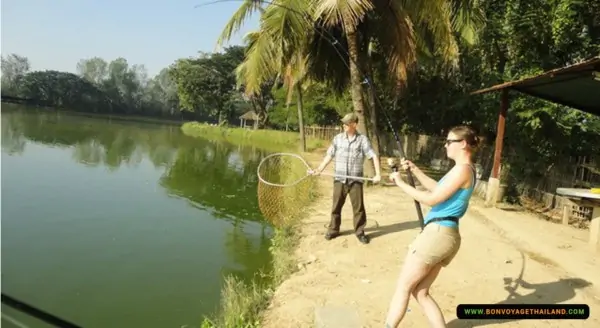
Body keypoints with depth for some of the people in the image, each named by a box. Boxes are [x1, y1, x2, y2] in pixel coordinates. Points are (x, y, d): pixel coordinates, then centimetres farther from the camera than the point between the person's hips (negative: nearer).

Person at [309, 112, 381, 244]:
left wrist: (378, 174, -18)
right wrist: (318, 170, 0)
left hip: (355, 180, -2)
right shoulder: (338, 138, 3)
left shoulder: (362, 139, -5)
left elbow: (374, 156, -8)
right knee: (336, 206, 10)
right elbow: (329, 156, 7)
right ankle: (333, 229, 25)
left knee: (358, 207, 3)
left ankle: (360, 232, 17)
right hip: (339, 179, 2)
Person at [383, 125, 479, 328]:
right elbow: (438, 188, 26)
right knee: (420, 292, 14)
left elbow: (432, 199, -16)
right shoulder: (466, 169, 17)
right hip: (446, 235, 10)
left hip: (438, 233, -10)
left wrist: (400, 183, -10)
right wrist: (414, 170, 19)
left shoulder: (462, 169, -13)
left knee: (403, 287, 0)